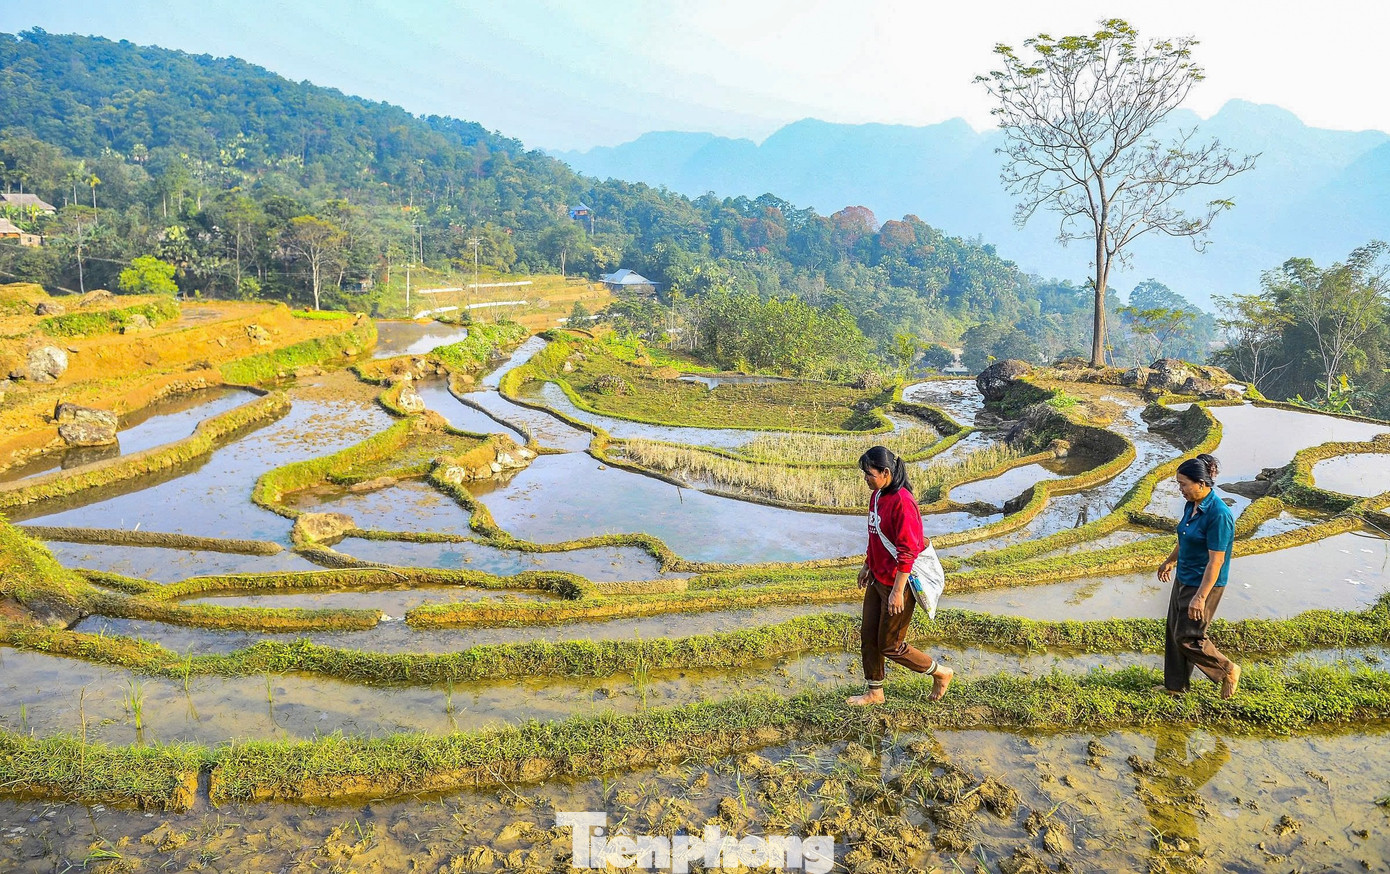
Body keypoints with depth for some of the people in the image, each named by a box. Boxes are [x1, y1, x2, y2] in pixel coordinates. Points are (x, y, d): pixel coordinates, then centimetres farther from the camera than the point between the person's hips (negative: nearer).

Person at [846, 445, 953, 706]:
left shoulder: (902, 502, -24)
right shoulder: (877, 496, 4)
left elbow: (908, 552, -24)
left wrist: (897, 591, -24)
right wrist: (867, 565, 22)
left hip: (896, 584, -9)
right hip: (877, 579, 9)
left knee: (890, 646, 4)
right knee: (868, 637, 15)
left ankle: (941, 673, 25)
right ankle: (874, 692, 31)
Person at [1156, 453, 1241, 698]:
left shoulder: (1219, 514, -25)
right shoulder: (1191, 505, 1)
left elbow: (1216, 561, -26)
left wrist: (1200, 597, -27)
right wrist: (1170, 560, 33)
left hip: (1204, 584, -9)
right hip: (1183, 579, 9)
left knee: (1187, 637, 0)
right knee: (1174, 633, 15)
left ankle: (1228, 671, 23)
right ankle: (1175, 685, 29)